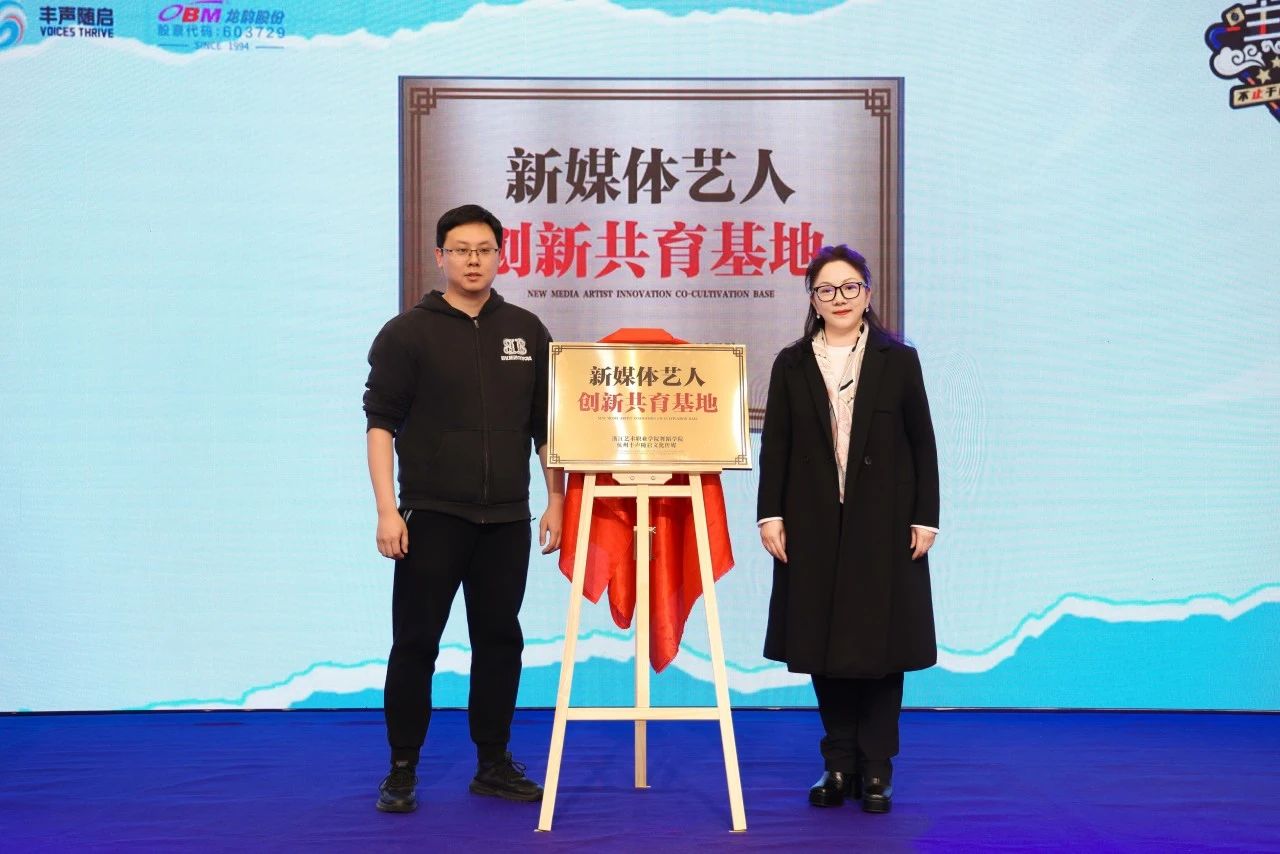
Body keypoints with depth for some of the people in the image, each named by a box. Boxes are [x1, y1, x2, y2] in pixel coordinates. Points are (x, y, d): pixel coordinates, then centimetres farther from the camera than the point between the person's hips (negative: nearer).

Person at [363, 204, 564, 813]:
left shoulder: (527, 332, 9)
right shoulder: (407, 333, -1)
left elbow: (548, 426, 12)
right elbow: (381, 423, -5)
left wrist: (555, 502, 7)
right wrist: (386, 509, -13)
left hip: (506, 519, 3)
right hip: (431, 516, -3)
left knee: (499, 642, 9)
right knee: (415, 644, 2)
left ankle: (493, 764, 21)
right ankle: (402, 770, 13)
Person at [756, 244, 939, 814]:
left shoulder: (898, 360, 4)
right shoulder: (792, 365, 8)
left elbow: (922, 443, 3)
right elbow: (775, 445, 5)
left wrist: (925, 519, -2)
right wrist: (770, 515, -4)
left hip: (882, 526, -1)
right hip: (814, 526, 2)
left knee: (880, 642, 1)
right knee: (823, 644, 5)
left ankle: (876, 770, 11)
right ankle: (839, 764, 17)